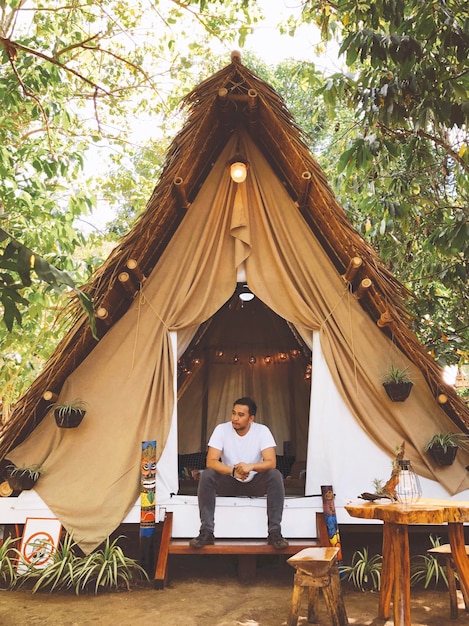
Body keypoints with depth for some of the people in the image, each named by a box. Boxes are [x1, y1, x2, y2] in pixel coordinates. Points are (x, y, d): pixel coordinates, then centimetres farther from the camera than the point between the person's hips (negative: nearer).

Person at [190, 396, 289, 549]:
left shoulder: (262, 431, -14)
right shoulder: (222, 429, -14)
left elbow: (271, 462, -23)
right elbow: (211, 461, -21)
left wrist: (251, 466, -44)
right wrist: (233, 471, -38)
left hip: (255, 483, 0)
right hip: (228, 483, 0)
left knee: (275, 475, -29)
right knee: (206, 475, -27)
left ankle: (275, 533, -23)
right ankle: (206, 532, -22)